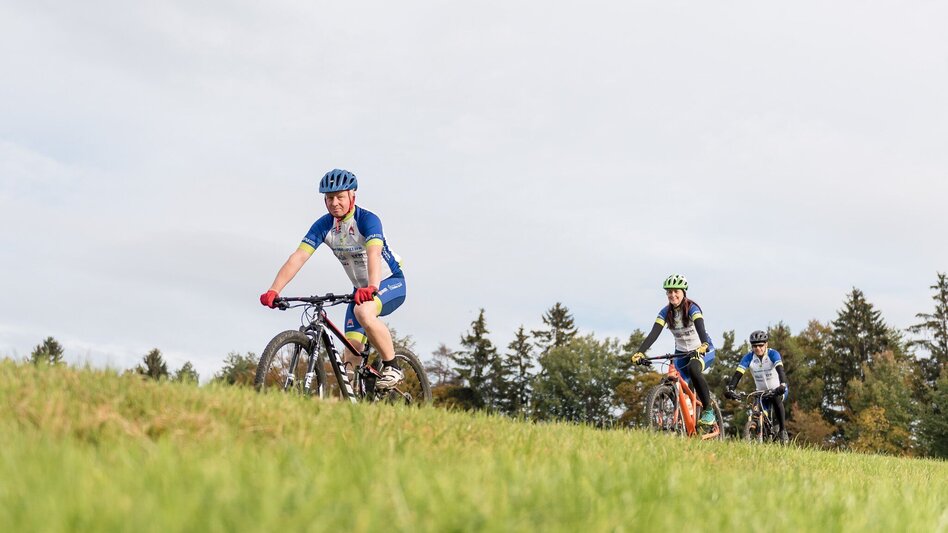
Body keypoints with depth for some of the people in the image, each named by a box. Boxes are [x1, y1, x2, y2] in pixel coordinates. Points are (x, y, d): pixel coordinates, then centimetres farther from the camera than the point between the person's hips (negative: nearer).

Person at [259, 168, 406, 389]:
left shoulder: (368, 220, -23)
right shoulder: (323, 225, -9)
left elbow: (374, 254, -40)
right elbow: (298, 257, -19)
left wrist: (372, 288, -59)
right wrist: (274, 290, -32)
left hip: (391, 282, -6)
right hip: (361, 289, 6)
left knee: (363, 312, -36)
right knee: (351, 350, -7)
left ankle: (392, 366, -21)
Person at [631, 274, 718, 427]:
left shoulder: (692, 308, -18)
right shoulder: (665, 312, -7)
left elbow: (700, 328, -36)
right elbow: (654, 333, -18)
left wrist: (703, 346, -57)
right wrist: (640, 352, -34)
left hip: (703, 351, -5)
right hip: (682, 353, 5)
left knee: (693, 368, -37)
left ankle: (708, 411, -26)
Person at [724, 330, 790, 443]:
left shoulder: (773, 354, -19)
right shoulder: (748, 358, -13)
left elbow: (780, 370, -34)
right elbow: (738, 374, -23)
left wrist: (783, 385, -53)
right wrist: (730, 389, -40)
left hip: (778, 390, -3)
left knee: (776, 399, -35)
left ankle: (783, 431, -25)